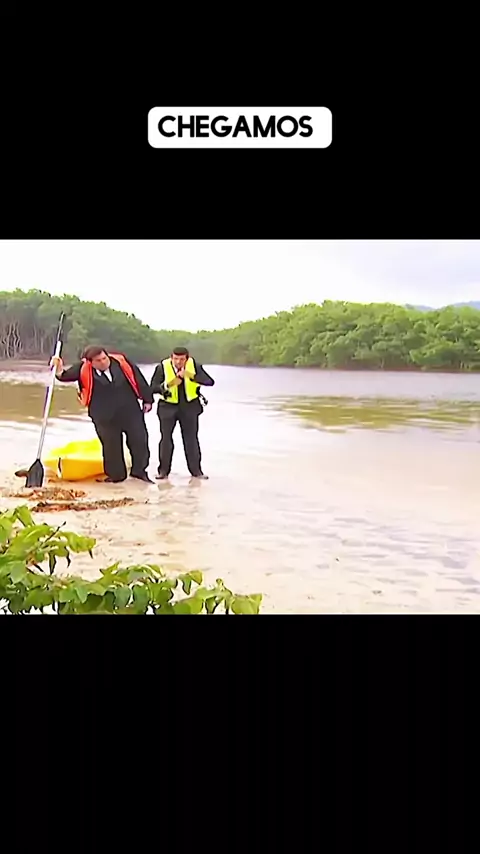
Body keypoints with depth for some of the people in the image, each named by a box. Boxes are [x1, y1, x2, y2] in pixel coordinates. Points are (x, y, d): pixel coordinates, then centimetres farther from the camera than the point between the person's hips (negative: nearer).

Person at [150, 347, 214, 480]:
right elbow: (153, 388, -17)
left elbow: (210, 382, -23)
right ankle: (163, 470, 12)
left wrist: (192, 376, -35)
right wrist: (168, 385, -34)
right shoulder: (162, 367, -15)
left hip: (190, 406, 1)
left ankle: (196, 470, 16)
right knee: (166, 438, 1)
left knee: (191, 438, 7)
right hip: (168, 407, -1)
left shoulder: (194, 366, -12)